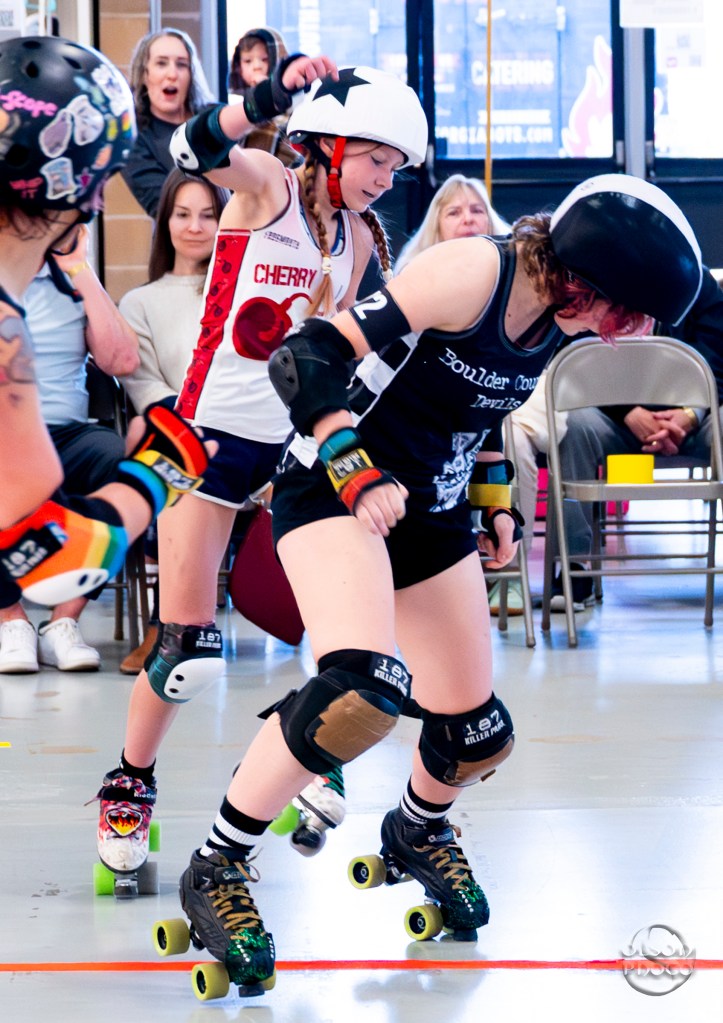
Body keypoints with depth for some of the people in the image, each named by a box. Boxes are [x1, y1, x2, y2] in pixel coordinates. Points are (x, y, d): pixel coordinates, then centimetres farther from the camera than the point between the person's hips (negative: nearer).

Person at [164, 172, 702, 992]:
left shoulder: (556, 315, 1)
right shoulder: (473, 274, -24)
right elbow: (306, 359, -24)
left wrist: (492, 496, 16)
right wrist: (357, 475, -31)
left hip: (430, 514, 8)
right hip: (334, 492, -8)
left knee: (478, 736, 11)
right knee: (365, 688, -32)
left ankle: (416, 833, 48)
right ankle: (215, 869, -16)